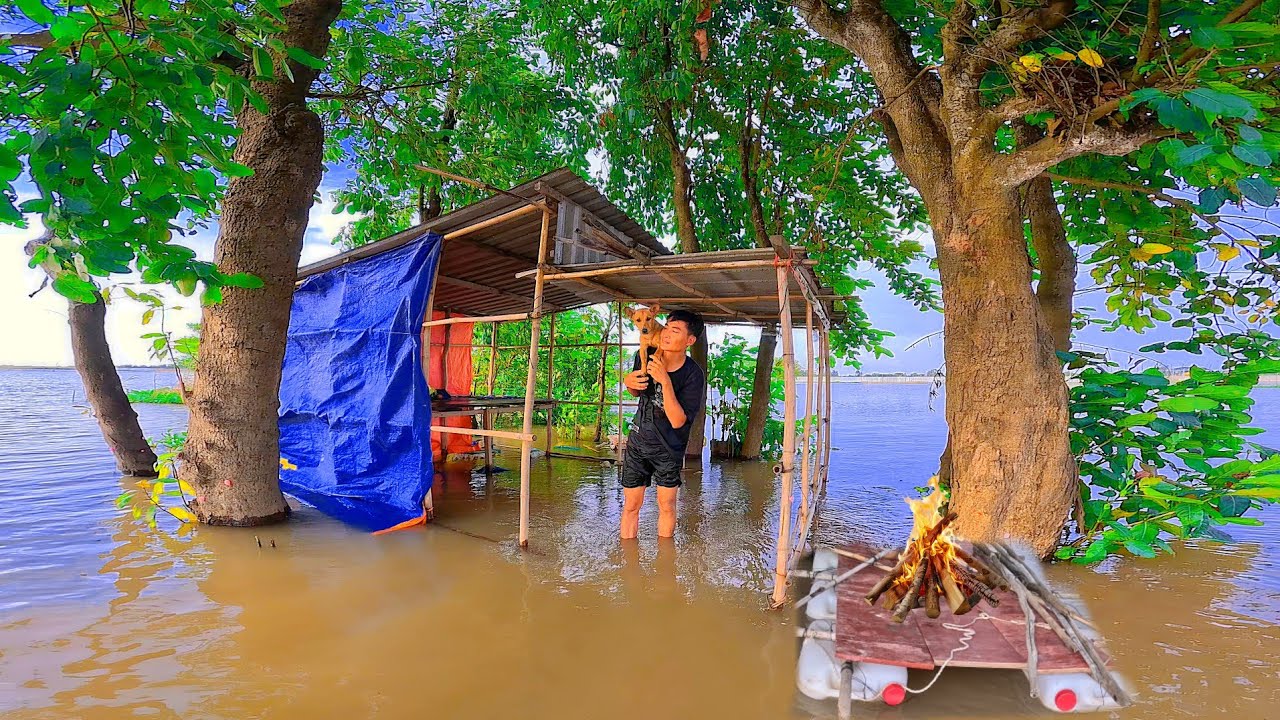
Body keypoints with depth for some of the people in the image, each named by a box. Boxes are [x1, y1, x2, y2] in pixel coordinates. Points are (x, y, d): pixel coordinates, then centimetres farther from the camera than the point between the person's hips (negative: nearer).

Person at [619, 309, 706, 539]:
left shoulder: (694, 375, -21)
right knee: (631, 505, 6)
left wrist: (665, 381, -36)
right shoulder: (645, 357, -9)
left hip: (669, 448, -3)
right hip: (638, 440, 3)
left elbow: (677, 421, -28)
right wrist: (629, 382, -14)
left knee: (666, 505, 9)